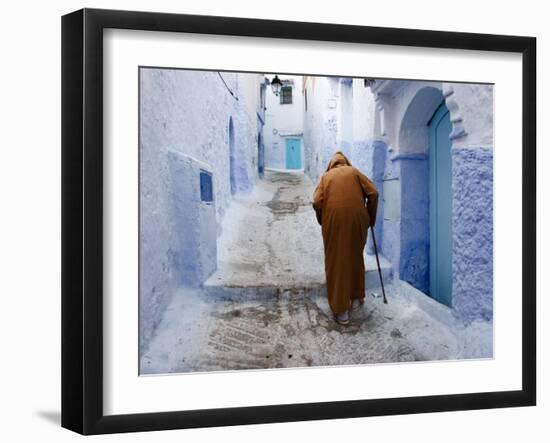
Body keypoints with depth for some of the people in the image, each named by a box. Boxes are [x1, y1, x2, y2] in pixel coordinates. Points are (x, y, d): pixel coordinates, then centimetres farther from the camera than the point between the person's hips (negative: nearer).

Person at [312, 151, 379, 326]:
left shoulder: (326, 176, 14)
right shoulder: (354, 172, 14)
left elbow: (317, 202, -1)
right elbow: (373, 193, 3)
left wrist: (323, 222, 13)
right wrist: (370, 218, 13)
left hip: (333, 220, -1)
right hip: (356, 219, 1)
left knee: (336, 263, 3)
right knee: (356, 258, 21)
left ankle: (340, 310, 1)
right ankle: (356, 298, 32)